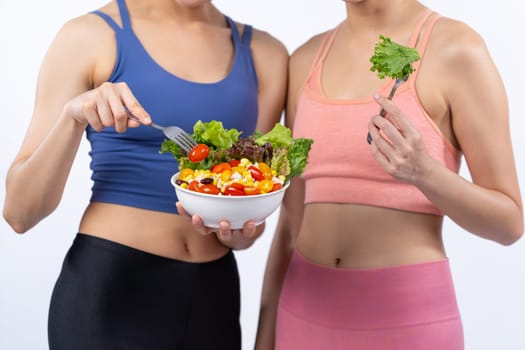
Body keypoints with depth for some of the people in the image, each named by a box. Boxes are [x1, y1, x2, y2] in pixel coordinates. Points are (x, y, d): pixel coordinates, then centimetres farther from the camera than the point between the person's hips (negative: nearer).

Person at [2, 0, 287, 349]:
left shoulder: (265, 54, 1)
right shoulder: (91, 36, -7)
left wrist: (239, 233, -17)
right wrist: (73, 120, -24)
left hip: (212, 292, 4)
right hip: (109, 288, -3)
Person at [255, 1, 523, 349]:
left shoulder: (456, 49, -9)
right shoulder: (306, 59, 5)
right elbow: (293, 218, 9)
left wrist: (424, 172, -24)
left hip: (408, 314, -4)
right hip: (307, 312, 4)